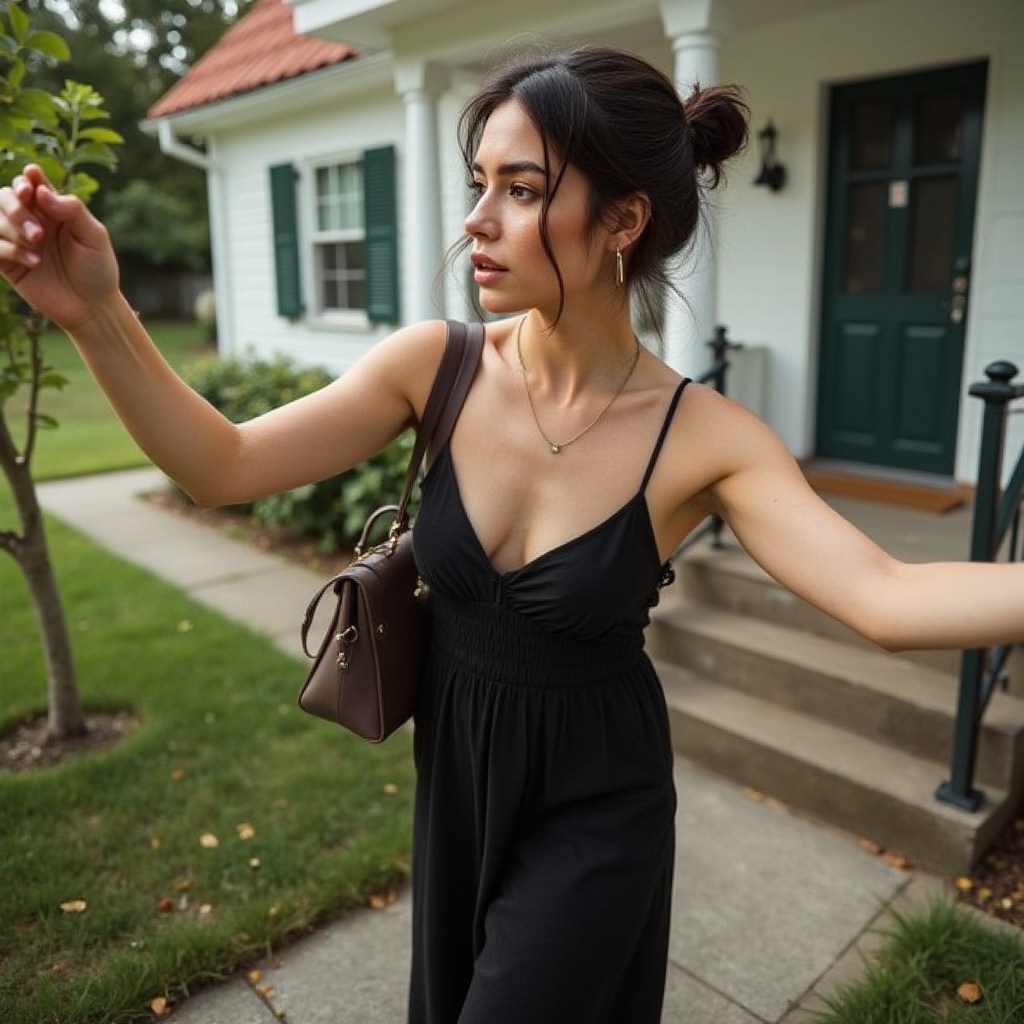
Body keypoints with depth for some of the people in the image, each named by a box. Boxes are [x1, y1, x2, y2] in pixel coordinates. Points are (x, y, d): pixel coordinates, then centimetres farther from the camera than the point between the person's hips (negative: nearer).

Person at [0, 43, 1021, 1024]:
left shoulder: (703, 437, -21)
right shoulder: (437, 366, -15)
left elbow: (885, 598, -28)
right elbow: (221, 468, -16)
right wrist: (95, 313, -30)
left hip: (596, 802, -3)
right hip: (452, 766, 4)